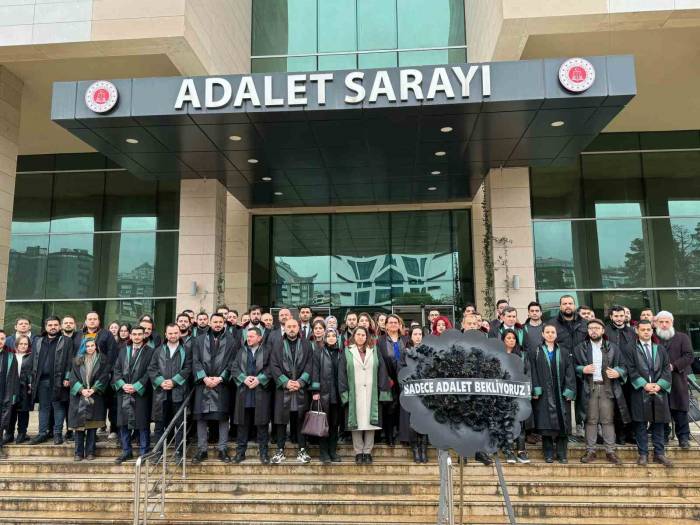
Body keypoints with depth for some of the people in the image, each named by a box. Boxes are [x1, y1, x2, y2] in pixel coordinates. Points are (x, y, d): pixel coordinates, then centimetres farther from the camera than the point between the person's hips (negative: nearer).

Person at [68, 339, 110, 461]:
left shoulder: (103, 360, 5)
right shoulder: (77, 361, 9)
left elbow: (104, 377, -2)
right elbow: (73, 377, 2)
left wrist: (93, 389, -13)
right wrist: (81, 389, -12)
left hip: (95, 397, -1)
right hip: (79, 396, 1)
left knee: (92, 425, 0)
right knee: (79, 425, 0)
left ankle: (90, 452, 7)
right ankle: (79, 453, 7)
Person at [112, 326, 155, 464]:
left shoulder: (150, 351, -1)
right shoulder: (123, 350, 14)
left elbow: (149, 372, -6)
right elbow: (116, 369, 9)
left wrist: (136, 386, -13)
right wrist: (122, 384, -7)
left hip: (141, 393, -4)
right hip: (124, 392, 4)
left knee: (142, 424, 0)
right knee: (123, 423, 6)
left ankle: (144, 453, 8)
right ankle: (126, 451, 17)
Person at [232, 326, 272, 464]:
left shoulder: (267, 351, 3)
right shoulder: (241, 351, 13)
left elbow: (270, 369, -5)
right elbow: (234, 368, 5)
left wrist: (258, 379, -16)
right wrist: (244, 378, -11)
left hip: (261, 392, -3)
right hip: (243, 392, 3)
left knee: (262, 423, 1)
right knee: (243, 423, 6)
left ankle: (263, 452, 10)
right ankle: (240, 451, 15)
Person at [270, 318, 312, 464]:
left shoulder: (306, 344, 7)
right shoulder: (277, 344, 6)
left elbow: (309, 365, 2)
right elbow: (273, 365, 0)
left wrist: (300, 382, -10)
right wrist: (285, 382, -10)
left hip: (301, 387, 0)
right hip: (282, 387, 0)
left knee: (301, 419, 3)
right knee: (281, 420, 2)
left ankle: (302, 450, 11)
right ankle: (280, 451, 10)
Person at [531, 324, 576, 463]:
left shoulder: (564, 353, 11)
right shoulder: (536, 353, 6)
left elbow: (570, 373, 5)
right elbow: (533, 372, -1)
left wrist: (569, 391, -6)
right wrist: (535, 391, -10)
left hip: (560, 393, 2)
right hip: (544, 394, -2)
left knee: (562, 423, 1)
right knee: (546, 424, -2)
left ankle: (562, 454, 9)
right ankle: (548, 454, 6)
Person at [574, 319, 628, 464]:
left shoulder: (613, 348, 8)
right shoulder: (580, 348, 7)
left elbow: (623, 365, 10)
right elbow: (574, 366, 8)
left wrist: (618, 372, -10)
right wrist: (582, 369, -11)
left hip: (608, 388, 0)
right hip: (589, 388, 0)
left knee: (608, 420, 1)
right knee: (591, 420, 2)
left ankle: (610, 451, 10)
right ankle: (590, 451, 9)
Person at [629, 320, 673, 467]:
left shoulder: (660, 349, 13)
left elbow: (666, 369, 7)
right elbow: (631, 370, -3)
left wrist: (659, 385, -7)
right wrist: (645, 384, -13)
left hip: (659, 391, 3)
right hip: (640, 392, -3)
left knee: (658, 424, 7)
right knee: (641, 424, 1)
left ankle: (659, 453, 15)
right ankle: (643, 454, 8)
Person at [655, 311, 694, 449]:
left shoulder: (682, 337, 7)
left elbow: (689, 356, -2)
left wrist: (674, 366, -13)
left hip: (677, 381, -1)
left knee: (680, 410, 0)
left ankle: (683, 437, 10)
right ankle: (663, 436, 16)